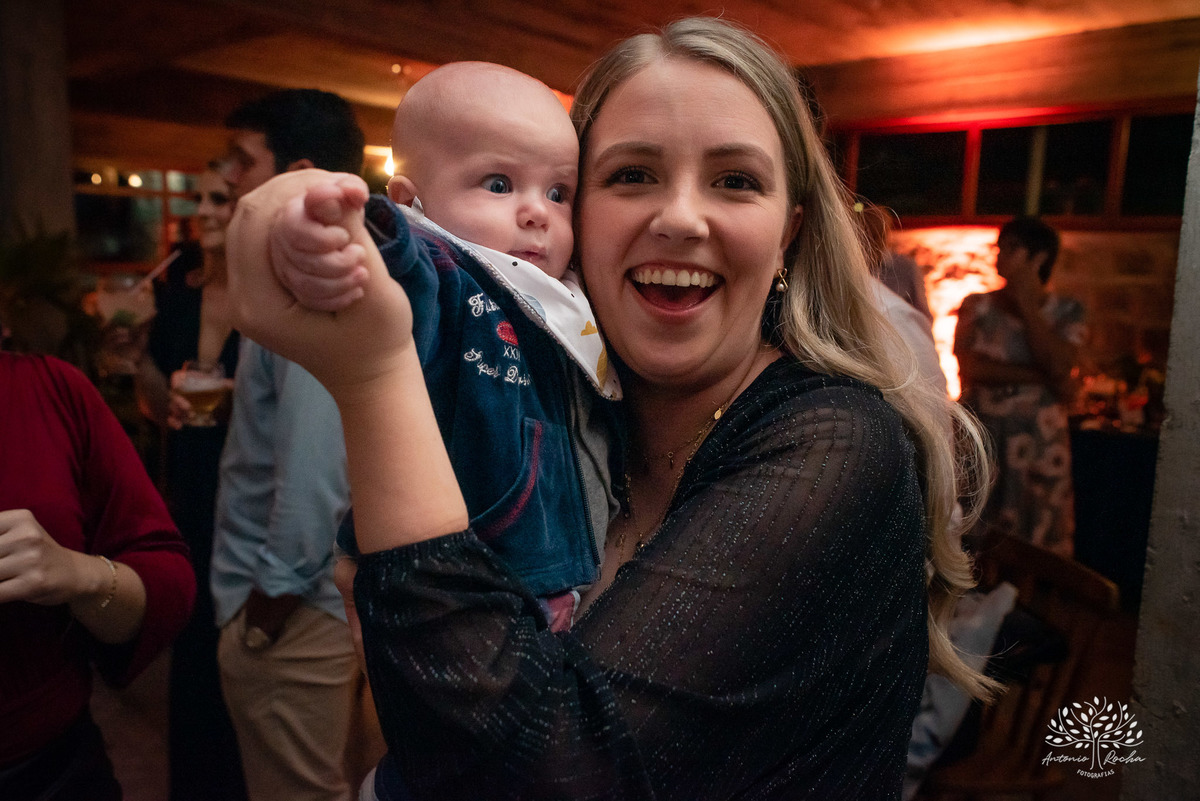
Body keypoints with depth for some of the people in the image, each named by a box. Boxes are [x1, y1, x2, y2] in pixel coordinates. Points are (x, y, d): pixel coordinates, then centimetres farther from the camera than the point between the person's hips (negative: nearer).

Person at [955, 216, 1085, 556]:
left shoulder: (1066, 311, 8)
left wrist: (1028, 305, -6)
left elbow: (1059, 366, -11)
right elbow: (968, 366, -7)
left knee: (1038, 541, 1)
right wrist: (1042, 377, -9)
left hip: (1038, 442, 0)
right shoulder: (976, 305, 9)